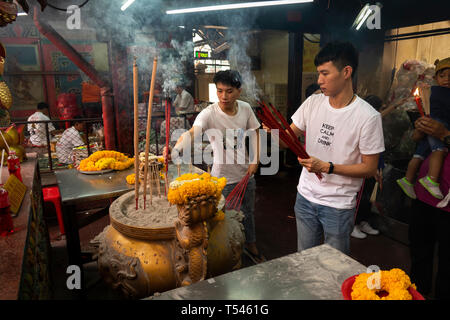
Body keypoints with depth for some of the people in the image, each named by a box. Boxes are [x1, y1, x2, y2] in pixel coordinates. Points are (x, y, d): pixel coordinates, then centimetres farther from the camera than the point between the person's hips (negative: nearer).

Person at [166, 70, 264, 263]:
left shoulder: (245, 109, -6)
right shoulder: (209, 114, -21)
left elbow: (254, 133, 7)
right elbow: (191, 133, -38)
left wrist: (255, 160, -3)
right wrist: (174, 150, -58)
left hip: (246, 174, 5)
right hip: (222, 178, -4)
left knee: (248, 213, 22)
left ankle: (251, 246, 48)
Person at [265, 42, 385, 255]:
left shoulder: (368, 116, -15)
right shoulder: (312, 103, -1)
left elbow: (370, 168, -12)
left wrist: (326, 167, -23)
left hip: (339, 205, -4)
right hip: (305, 197, 4)